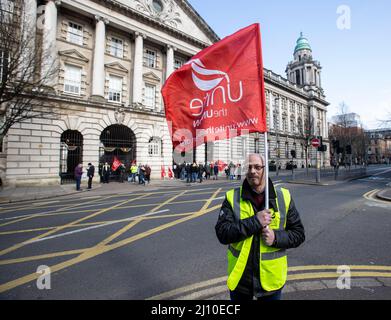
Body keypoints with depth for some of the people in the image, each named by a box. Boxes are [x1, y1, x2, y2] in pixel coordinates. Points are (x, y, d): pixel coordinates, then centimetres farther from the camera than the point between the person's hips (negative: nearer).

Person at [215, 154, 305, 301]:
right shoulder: (232, 197, -10)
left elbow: (298, 233, -1)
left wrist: (276, 237, -20)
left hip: (271, 278, 1)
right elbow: (222, 233, -18)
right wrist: (255, 221, -26)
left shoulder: (283, 197, -6)